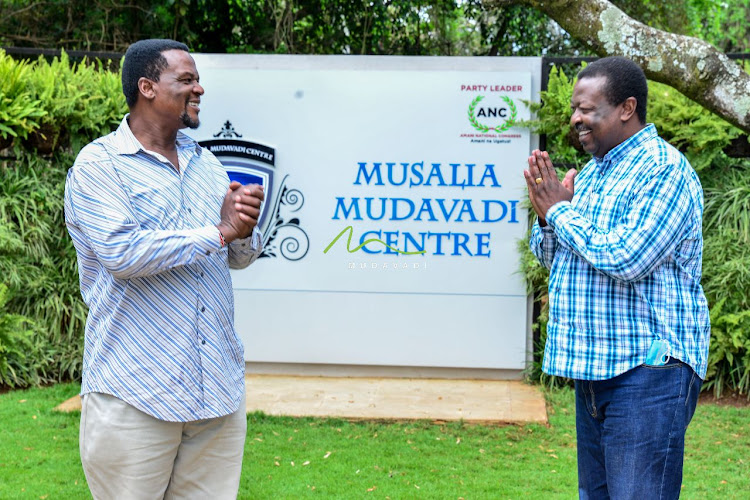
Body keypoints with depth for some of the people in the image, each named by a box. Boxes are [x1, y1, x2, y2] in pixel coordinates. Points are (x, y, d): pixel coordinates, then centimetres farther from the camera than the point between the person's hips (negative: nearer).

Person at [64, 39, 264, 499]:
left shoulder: (207, 163, 15)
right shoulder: (98, 165, -5)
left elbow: (240, 257, 15)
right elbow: (121, 253, -20)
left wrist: (244, 233, -10)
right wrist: (218, 231, -13)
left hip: (220, 389, 6)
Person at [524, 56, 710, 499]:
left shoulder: (665, 171, -13)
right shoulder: (591, 172, 15)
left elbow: (627, 258, -24)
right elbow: (552, 257, 19)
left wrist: (560, 211, -11)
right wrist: (547, 217, -2)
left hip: (647, 369, -9)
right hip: (594, 367, 9)